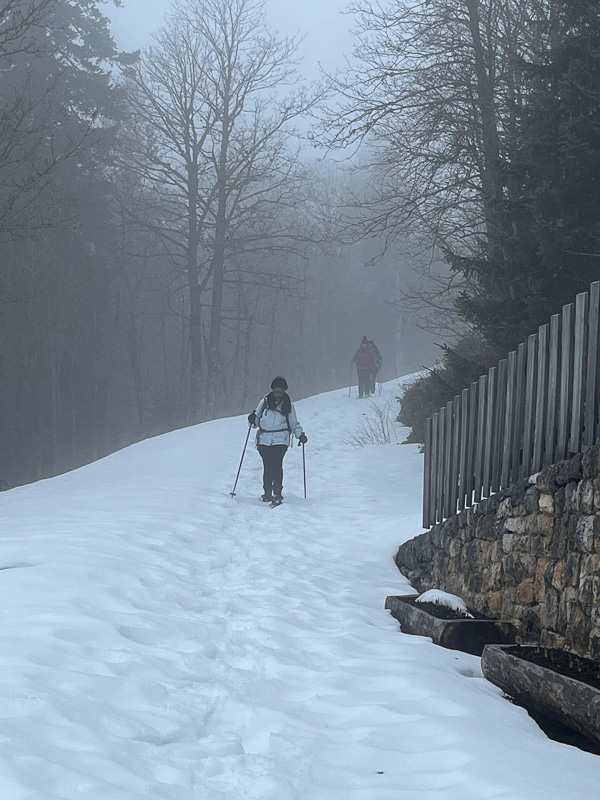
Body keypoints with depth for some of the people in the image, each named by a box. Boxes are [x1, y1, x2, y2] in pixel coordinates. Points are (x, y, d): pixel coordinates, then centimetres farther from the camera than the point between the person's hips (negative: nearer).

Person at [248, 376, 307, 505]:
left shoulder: (288, 406, 8)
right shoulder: (264, 402, 9)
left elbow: (294, 424, 15)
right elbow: (257, 421, 15)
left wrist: (301, 434, -1)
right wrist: (253, 420, -8)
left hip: (280, 440, -2)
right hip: (264, 440, 2)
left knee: (277, 465, -16)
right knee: (267, 466, 3)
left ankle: (278, 494, -15)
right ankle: (267, 493, 16)